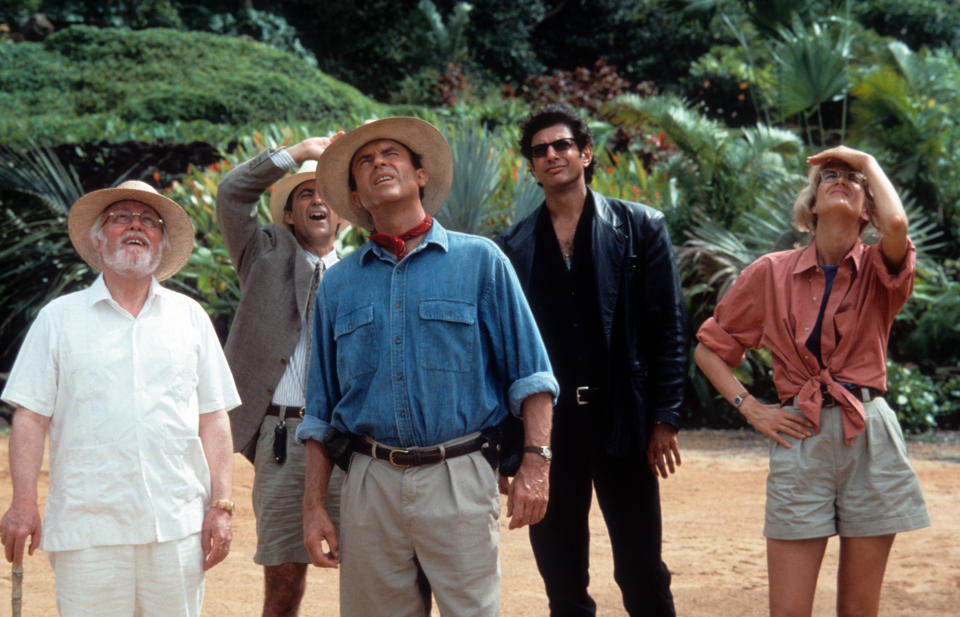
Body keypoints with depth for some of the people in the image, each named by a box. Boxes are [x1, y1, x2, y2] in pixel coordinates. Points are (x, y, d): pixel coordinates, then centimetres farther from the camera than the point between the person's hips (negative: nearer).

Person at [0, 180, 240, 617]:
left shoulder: (189, 316, 14)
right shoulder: (60, 318, 10)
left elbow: (213, 418, 12)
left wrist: (221, 506, 4)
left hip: (178, 527, 2)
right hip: (88, 530, -1)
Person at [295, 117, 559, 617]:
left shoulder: (479, 261, 5)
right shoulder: (337, 285, 13)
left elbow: (528, 374, 1)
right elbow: (321, 412, 15)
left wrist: (535, 462, -11)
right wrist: (313, 506, 9)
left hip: (458, 480, -3)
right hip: (370, 482, 3)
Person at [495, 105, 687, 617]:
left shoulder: (640, 228, 3)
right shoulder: (513, 247, 8)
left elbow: (669, 327, 0)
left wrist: (664, 418, -6)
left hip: (622, 421, -2)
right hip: (547, 426, 2)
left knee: (642, 572, 2)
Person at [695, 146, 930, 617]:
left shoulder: (879, 271, 3)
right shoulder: (773, 272, 5)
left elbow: (896, 224, -22)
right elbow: (709, 347, 13)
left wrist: (867, 162, -5)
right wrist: (749, 407, 0)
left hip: (869, 437, 0)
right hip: (801, 438, 0)